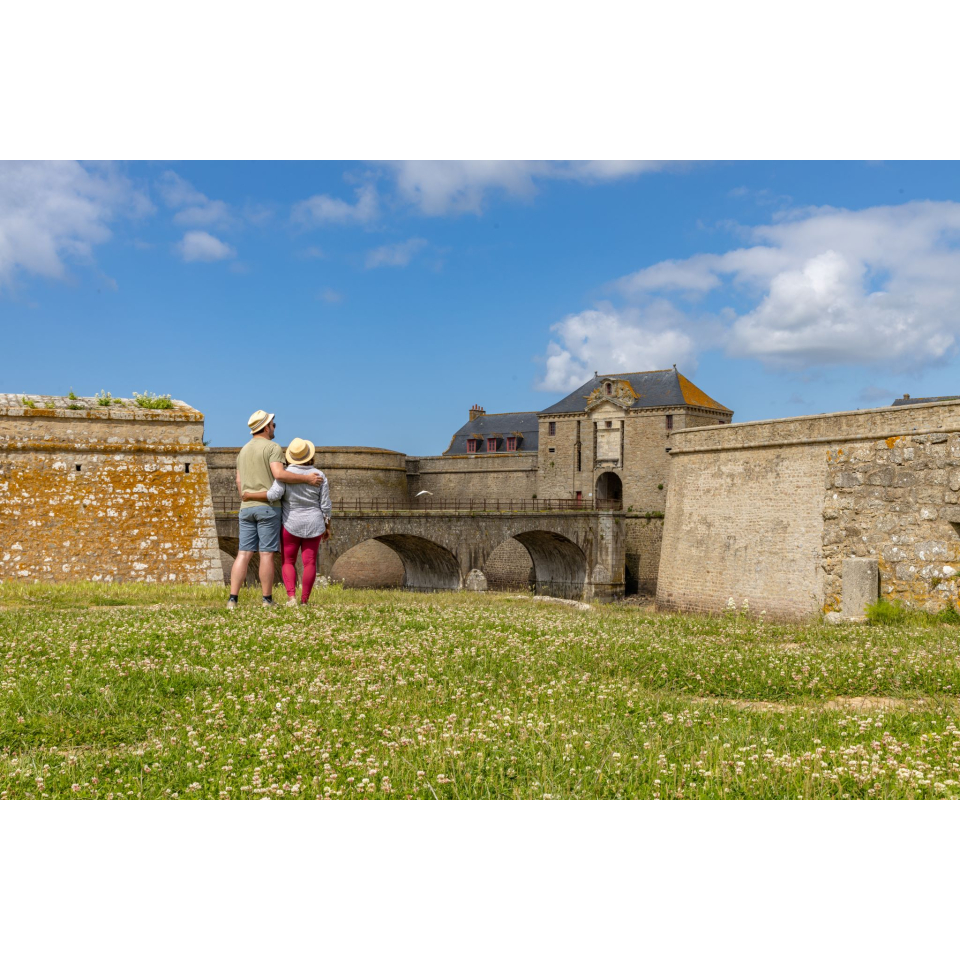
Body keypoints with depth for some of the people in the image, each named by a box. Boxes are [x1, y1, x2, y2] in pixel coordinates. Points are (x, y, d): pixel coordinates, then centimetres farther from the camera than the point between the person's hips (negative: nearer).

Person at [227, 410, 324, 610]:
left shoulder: (243, 450, 18)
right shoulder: (272, 447, -5)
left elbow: (239, 483, 18)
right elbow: (279, 474, -20)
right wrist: (308, 479, -14)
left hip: (246, 507, 6)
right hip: (268, 506, -6)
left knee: (244, 554, 2)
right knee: (266, 554, -3)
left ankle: (233, 599, -7)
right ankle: (267, 601, 0)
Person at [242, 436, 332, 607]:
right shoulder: (319, 476, -5)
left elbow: (274, 494, -24)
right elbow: (325, 505, -4)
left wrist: (250, 496, -13)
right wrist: (327, 527, 6)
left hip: (291, 525, -1)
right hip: (313, 525, 1)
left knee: (288, 562, 10)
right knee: (310, 563, 5)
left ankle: (291, 597, -6)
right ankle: (304, 600, 3)